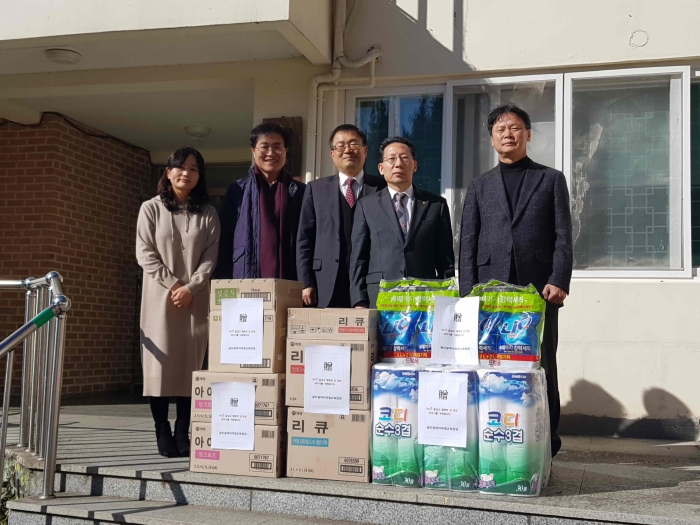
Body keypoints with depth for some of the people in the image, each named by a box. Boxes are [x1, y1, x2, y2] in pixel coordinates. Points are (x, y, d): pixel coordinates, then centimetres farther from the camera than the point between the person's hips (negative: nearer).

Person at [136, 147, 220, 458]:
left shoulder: (207, 214, 8)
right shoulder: (151, 209, 5)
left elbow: (210, 257, 3)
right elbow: (145, 253, -2)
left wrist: (191, 287, -12)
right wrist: (173, 285, -10)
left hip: (196, 299, 2)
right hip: (160, 297, -1)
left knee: (191, 364, 0)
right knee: (160, 363, -3)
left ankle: (183, 433, 6)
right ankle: (162, 434, 3)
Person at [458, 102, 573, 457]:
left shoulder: (551, 180, 13)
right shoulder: (479, 187, 18)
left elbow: (563, 238, 4)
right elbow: (468, 244, 11)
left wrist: (559, 281, -10)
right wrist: (468, 292, -1)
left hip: (539, 291, -1)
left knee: (541, 370, 1)